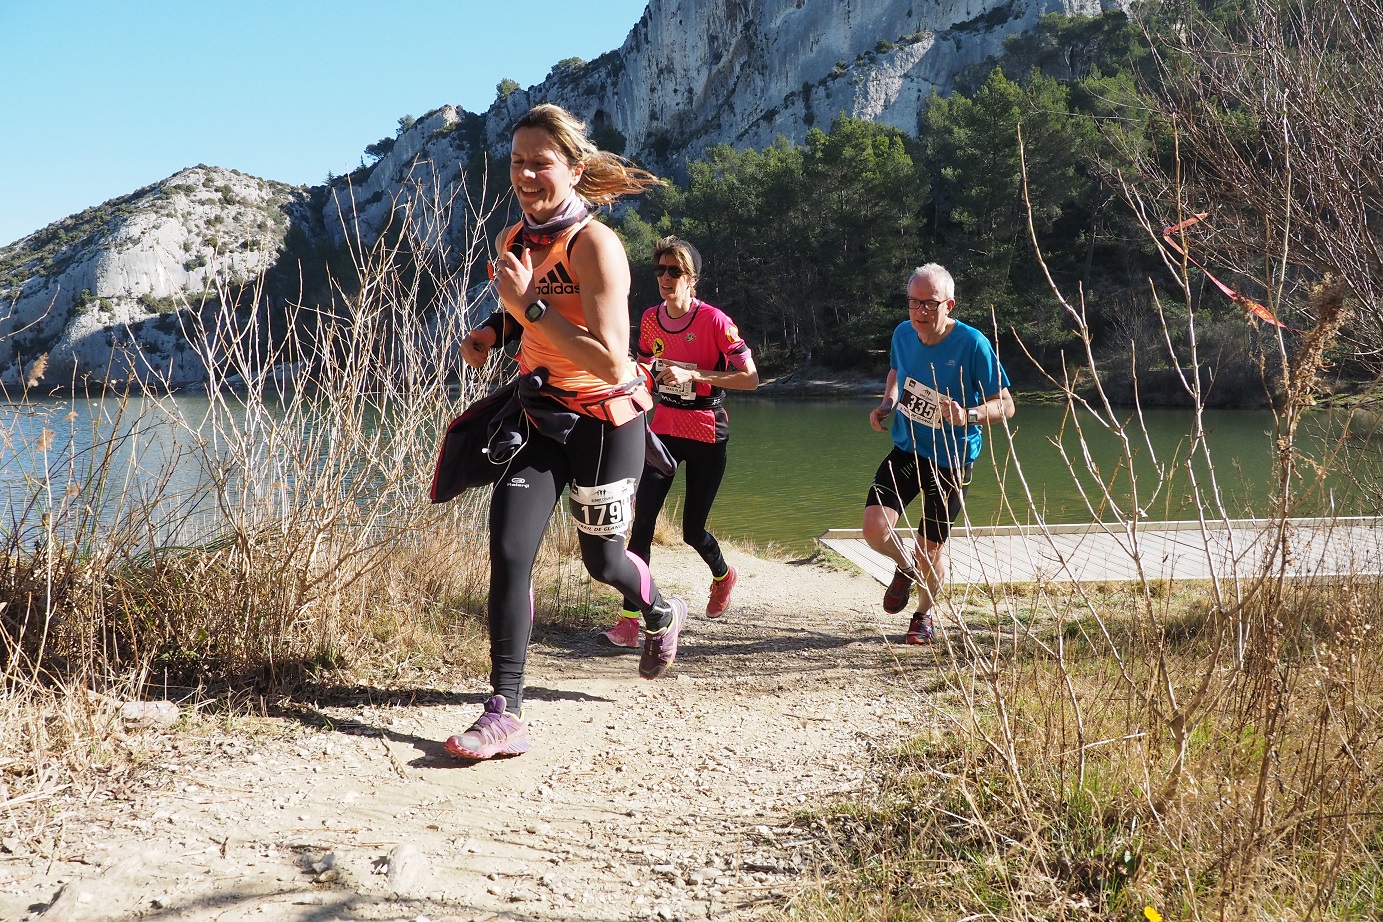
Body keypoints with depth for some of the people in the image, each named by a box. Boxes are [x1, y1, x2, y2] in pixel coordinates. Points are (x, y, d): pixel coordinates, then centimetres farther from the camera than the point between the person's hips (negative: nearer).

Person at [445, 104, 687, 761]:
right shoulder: (514, 240, 2)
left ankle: (661, 615, 48)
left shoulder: (595, 245, -21)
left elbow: (610, 362, -29)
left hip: (604, 420, -5)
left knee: (600, 559, 13)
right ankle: (505, 714, -8)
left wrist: (527, 305, -30)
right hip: (538, 415, 5)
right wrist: (491, 331, 2)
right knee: (509, 551, -12)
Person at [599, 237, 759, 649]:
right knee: (642, 521, -10)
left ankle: (723, 575, 42)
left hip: (707, 436, -4)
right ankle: (628, 622, -11)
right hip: (664, 430, 4)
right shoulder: (651, 318, 2)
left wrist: (693, 375, -23)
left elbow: (750, 378, -16)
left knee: (692, 530, 6)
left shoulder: (714, 321, -14)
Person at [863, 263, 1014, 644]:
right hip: (907, 450, 3)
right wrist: (887, 404, -1)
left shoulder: (972, 344, -21)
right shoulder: (903, 334, -6)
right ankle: (905, 566, 22)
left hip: (951, 460, -3)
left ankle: (924, 615, 37)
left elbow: (1005, 405, -16)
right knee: (875, 530, -15)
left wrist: (968, 416, -35)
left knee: (930, 548, 5)